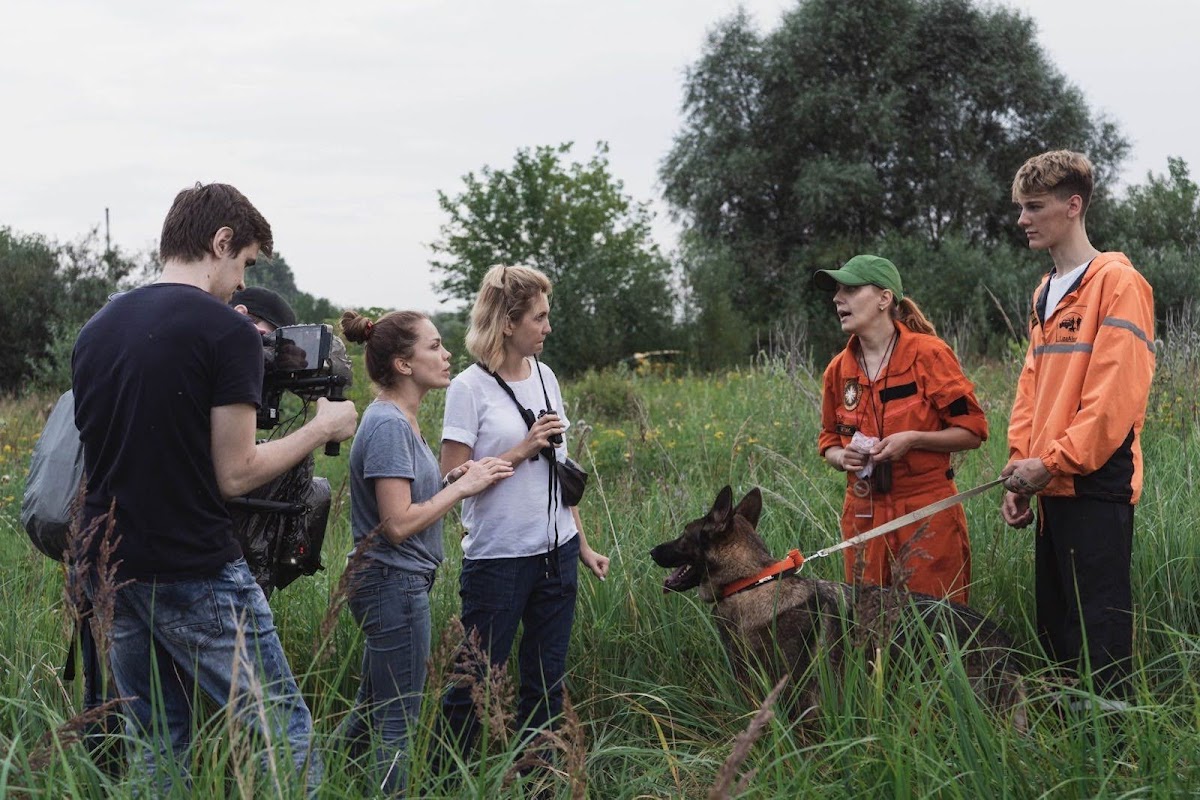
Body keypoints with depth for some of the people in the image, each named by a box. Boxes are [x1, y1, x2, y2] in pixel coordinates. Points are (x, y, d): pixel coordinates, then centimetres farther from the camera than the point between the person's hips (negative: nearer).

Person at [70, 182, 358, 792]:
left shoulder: (96, 329, 9)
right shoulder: (228, 332, -11)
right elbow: (235, 475, -12)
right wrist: (322, 428, 2)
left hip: (107, 574, 7)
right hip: (192, 576, -7)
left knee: (154, 746, 15)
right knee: (285, 735, 2)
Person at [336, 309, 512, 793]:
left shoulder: (401, 420, 10)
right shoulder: (388, 425, -19)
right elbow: (398, 524, -23)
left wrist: (457, 477, -2)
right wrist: (462, 486, -15)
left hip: (394, 585, 10)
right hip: (395, 585, -10)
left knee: (372, 711, 19)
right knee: (398, 722, 1)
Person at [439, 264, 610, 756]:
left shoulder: (544, 377, 9)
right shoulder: (470, 387, -10)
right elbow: (453, 479, -14)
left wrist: (582, 546, 17)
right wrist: (521, 451, -18)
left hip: (556, 553, 6)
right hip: (498, 558, -6)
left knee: (546, 682, 11)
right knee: (474, 685, 0)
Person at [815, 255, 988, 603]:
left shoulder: (928, 354, -8)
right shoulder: (838, 369, 6)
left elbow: (972, 431, -6)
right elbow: (829, 440, 19)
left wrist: (912, 439, -19)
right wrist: (842, 457, -4)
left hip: (927, 511, -5)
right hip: (864, 514, 5)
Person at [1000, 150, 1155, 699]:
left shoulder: (1117, 283, -10)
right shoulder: (1045, 293, 18)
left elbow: (1116, 393, -18)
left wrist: (1050, 461, -16)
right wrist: (1019, 472, 7)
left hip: (1096, 487, -9)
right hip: (1051, 489, 9)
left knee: (1098, 634, -7)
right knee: (1054, 630, 13)